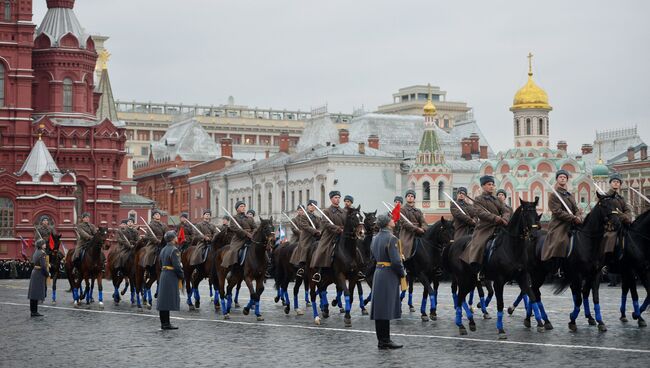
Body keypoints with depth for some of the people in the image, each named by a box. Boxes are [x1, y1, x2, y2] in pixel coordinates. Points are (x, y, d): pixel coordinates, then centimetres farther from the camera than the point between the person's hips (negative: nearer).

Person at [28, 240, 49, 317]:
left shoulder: (36, 252, 11)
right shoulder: (42, 253, -16)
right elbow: (43, 266, -21)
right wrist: (47, 274, -8)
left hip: (34, 272, 9)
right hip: (40, 274, -9)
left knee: (33, 293, 11)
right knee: (37, 293, -5)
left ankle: (33, 311, 16)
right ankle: (34, 311, -3)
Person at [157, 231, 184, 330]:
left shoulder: (163, 250, 14)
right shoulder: (174, 250, -14)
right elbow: (177, 266, -19)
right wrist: (181, 276, -6)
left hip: (163, 276, 9)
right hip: (171, 278, -9)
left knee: (163, 299, 10)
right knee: (169, 300, -7)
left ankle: (163, 323, 15)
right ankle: (166, 324, -9)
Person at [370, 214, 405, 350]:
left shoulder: (375, 238, 11)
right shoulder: (391, 238, -15)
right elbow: (396, 261, -18)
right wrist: (403, 273, -4)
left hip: (378, 273, 8)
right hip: (389, 276, -8)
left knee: (379, 309, 9)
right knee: (387, 310, -5)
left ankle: (381, 340, 15)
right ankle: (385, 341, -4)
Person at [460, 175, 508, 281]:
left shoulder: (498, 201, 23)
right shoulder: (478, 200, 5)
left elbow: (505, 211, 10)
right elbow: (481, 213, -12)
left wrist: (504, 219, -15)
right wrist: (496, 218, -23)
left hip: (498, 228, 5)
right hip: (484, 229, -5)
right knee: (478, 245, -25)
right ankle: (478, 271, -18)